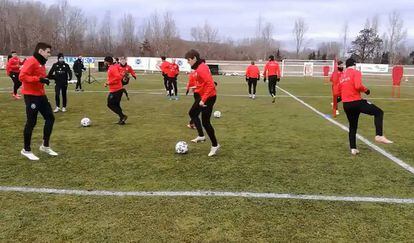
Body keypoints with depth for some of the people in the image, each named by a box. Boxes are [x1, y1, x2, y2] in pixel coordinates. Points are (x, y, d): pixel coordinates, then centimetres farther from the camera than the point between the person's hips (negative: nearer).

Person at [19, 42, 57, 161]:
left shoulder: (41, 63, 14)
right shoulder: (31, 61, -14)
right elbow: (22, 76, -23)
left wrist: (46, 78, 7)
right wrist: (39, 79, -28)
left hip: (41, 95, 9)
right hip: (31, 96, -9)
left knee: (50, 117, 9)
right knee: (31, 122, -2)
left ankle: (45, 146, 21)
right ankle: (26, 150, 13)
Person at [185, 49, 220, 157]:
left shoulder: (202, 69, -22)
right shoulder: (198, 68, 9)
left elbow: (211, 85, -29)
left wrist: (203, 99, -28)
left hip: (208, 98, -11)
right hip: (203, 96, 11)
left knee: (205, 122, -4)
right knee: (193, 113, 22)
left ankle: (215, 145, 10)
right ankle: (201, 136, 28)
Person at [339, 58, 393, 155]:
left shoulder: (341, 76, 17)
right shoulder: (356, 72, -2)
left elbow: (339, 92, 17)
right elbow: (358, 86, -19)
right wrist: (366, 90, -2)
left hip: (346, 105, 7)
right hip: (356, 102, -7)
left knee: (352, 127, 19)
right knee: (379, 112, 5)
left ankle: (353, 149, 18)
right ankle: (379, 136, -9)